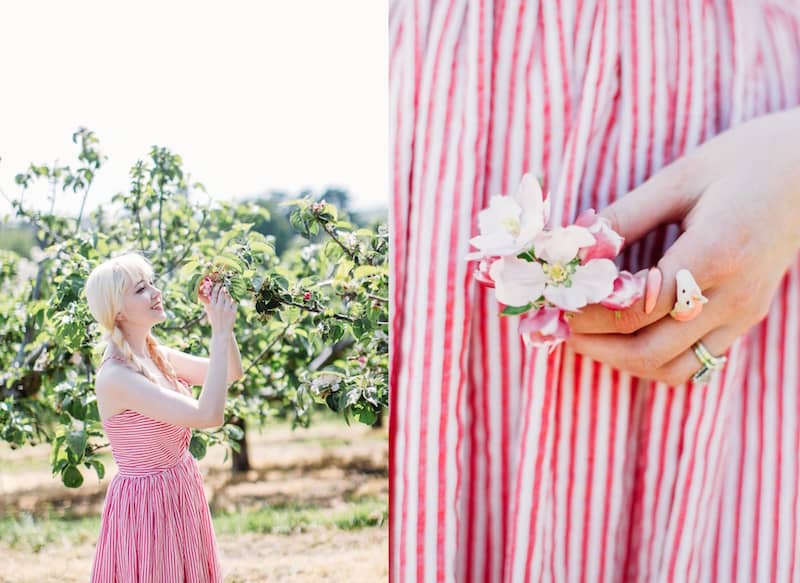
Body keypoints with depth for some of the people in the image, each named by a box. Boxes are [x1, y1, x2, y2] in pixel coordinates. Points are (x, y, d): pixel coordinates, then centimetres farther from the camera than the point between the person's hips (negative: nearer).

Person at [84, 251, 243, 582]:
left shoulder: (154, 354, 2)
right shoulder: (115, 376, -23)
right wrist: (219, 334, -26)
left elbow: (231, 374, 9)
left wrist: (222, 324, -7)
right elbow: (208, 415, -30)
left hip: (182, 493, 8)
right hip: (145, 502, -8)